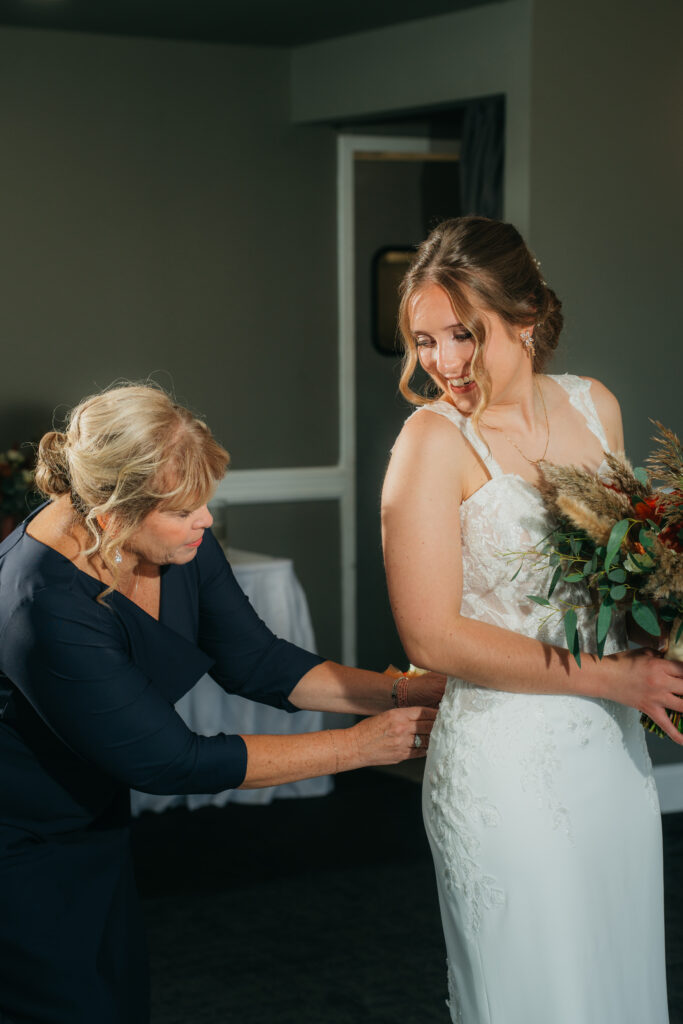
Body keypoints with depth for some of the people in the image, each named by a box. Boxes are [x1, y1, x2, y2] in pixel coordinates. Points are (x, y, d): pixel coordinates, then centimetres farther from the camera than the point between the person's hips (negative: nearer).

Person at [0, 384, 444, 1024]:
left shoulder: (178, 543, -13)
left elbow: (254, 663, -1)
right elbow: (172, 763, -30)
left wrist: (401, 694, -13)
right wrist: (360, 745, -25)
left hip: (92, 826, 8)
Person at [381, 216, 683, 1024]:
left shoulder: (595, 407, 4)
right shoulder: (435, 439, -13)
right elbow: (432, 636, -16)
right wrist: (608, 676, -15)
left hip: (612, 748, 6)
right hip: (507, 761, -6)